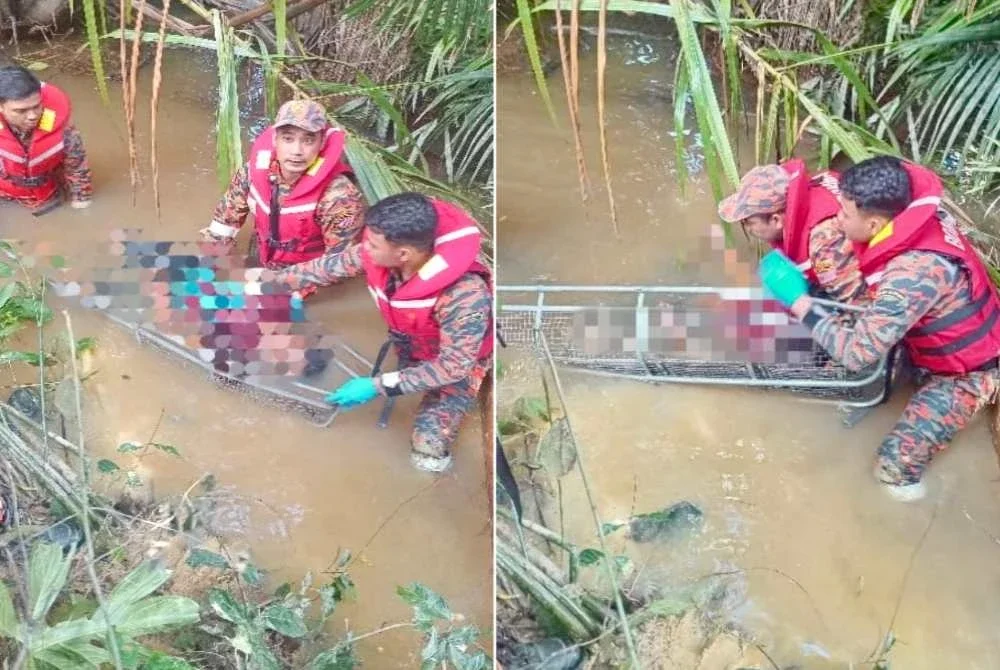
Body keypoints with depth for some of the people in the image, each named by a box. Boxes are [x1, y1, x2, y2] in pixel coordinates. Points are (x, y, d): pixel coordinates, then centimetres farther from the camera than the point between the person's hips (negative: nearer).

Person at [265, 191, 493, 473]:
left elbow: (453, 365, -33)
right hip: (410, 344, 6)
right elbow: (325, 267, -10)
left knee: (426, 450, -11)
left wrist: (378, 386, -34)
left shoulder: (464, 296, -44)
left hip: (458, 359, -6)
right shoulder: (377, 254, -28)